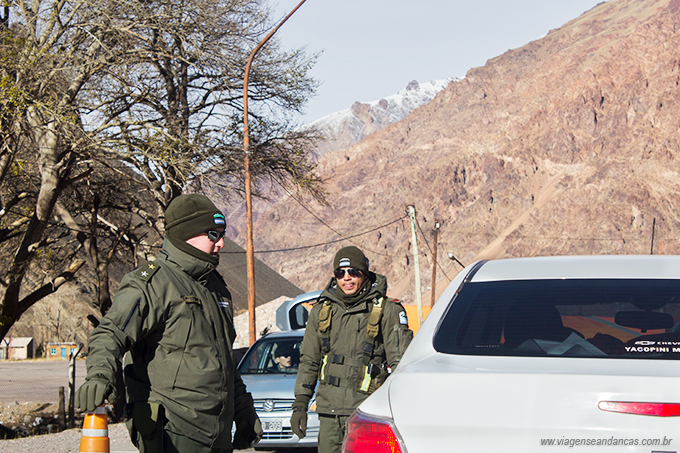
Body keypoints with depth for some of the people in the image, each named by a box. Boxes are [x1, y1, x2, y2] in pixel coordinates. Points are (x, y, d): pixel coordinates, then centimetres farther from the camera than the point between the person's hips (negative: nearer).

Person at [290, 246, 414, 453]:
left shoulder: (387, 311, 0)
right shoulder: (321, 312, 13)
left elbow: (400, 363, -2)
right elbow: (308, 361, 19)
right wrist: (300, 404, 11)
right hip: (329, 411, 5)